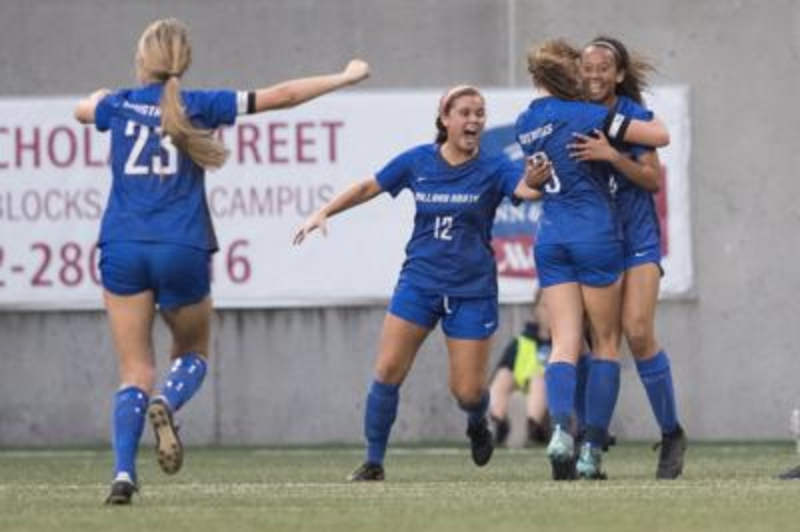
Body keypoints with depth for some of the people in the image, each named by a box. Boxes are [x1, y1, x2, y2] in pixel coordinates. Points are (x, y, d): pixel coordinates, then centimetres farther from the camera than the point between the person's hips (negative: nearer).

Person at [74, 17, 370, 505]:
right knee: (193, 353, 20)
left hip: (123, 248, 1)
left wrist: (98, 98, 57)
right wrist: (346, 78, 18)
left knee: (136, 370, 4)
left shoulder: (119, 105, 8)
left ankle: (124, 473, -14)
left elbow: (84, 109, 33)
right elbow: (281, 95, 6)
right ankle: (167, 404, -14)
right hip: (183, 250, -1)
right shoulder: (198, 106, 2)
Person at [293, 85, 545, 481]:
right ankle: (374, 460, 4)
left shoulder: (492, 169, -6)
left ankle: (477, 423, 34)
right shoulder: (418, 162, 0)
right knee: (388, 372, -10)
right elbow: (369, 187, 12)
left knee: (467, 391, -3)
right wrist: (323, 213, 5)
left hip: (472, 290, -2)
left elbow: (527, 188, -26)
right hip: (419, 281, 2)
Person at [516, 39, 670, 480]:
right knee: (605, 344, 6)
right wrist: (650, 118, 13)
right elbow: (659, 136, -7)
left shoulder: (525, 124, 9)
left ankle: (560, 429, -26)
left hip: (550, 238, 4)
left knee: (564, 344, 0)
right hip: (595, 232, -4)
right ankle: (592, 451, 1)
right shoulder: (585, 116, -9)